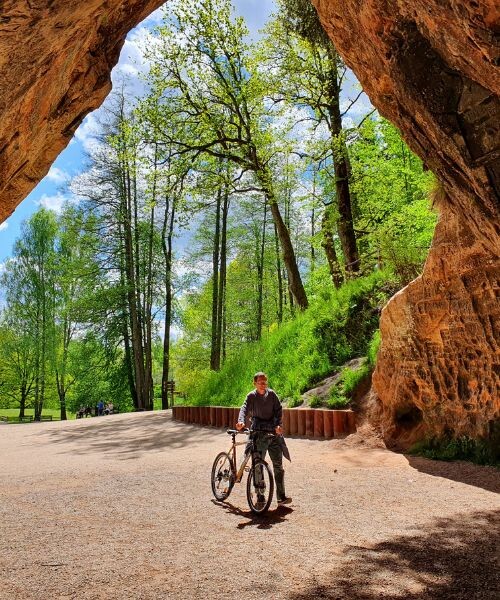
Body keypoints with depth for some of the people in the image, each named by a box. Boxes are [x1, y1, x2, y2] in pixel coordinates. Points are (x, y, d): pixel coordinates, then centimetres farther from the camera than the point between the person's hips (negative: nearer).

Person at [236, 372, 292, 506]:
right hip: (258, 433, -2)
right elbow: (244, 409, -15)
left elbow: (278, 409, 3)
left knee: (278, 465, 2)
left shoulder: (271, 394, 7)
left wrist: (278, 424, -13)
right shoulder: (251, 396, 0)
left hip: (273, 432, 2)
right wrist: (241, 421, -35)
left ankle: (281, 496, 9)